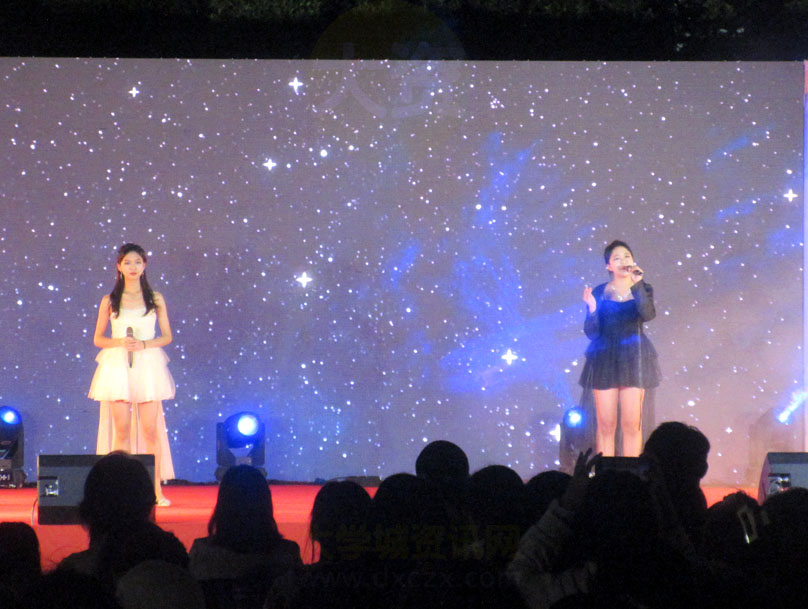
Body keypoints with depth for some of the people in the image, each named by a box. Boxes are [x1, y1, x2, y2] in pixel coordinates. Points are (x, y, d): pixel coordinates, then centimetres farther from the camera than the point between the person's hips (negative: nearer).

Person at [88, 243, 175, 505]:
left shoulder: (155, 299, 7)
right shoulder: (109, 301, 7)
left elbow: (167, 336, 8)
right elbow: (98, 338, 9)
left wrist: (143, 344, -10)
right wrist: (120, 342, -10)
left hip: (148, 365, 0)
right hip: (118, 366, 0)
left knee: (150, 428, -3)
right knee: (122, 429, -3)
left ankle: (156, 489, 1)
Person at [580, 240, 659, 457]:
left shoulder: (642, 290, 7)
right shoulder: (599, 292, 6)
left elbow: (648, 314, -14)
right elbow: (591, 332, 1)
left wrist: (637, 285, -23)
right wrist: (592, 309, -17)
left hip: (633, 359, 0)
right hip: (605, 359, 0)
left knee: (632, 423, -4)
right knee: (606, 424, -3)